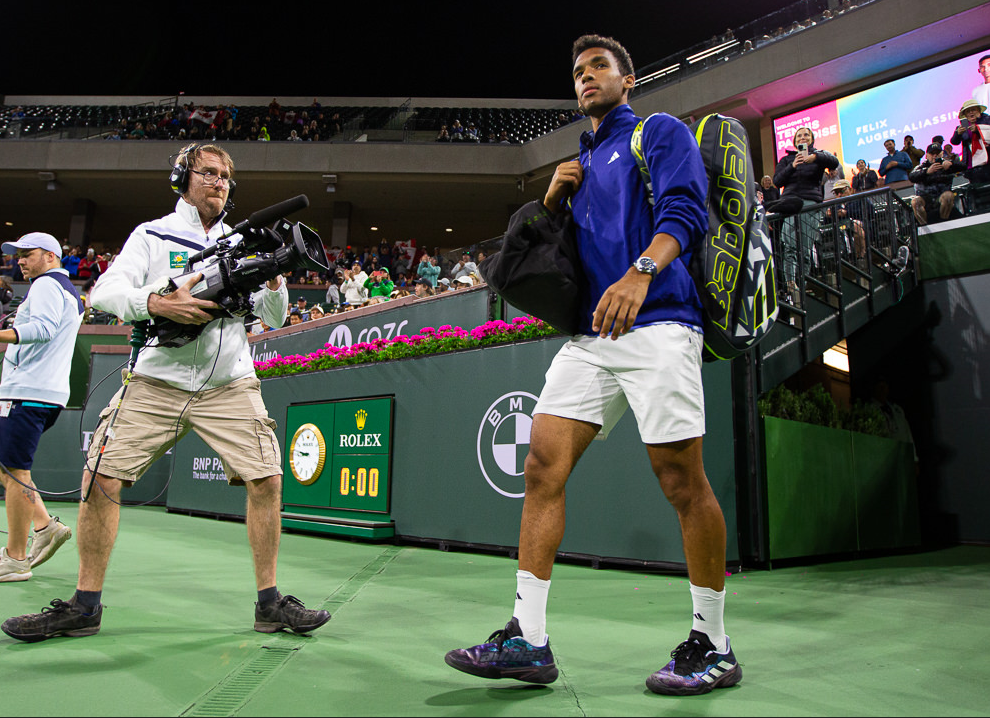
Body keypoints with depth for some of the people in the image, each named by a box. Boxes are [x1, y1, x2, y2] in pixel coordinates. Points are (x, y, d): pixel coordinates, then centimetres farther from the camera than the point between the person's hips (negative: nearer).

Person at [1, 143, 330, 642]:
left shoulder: (242, 244, 14)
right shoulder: (152, 235, 9)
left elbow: (273, 319, 11)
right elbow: (104, 292, -3)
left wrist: (273, 280, -9)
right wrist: (159, 304, -21)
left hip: (228, 385, 1)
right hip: (157, 382, 0)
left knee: (266, 479, -12)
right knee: (100, 479, -7)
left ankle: (269, 604, 2)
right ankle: (84, 607, 12)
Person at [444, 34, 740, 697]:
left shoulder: (660, 132, 9)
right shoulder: (579, 161, 28)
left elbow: (685, 211, -9)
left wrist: (640, 273, -27)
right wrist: (552, 200, 9)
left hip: (657, 325, -6)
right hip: (589, 333, 7)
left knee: (682, 481, -5)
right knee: (543, 465, -5)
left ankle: (713, 647, 12)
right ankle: (527, 638, 1)